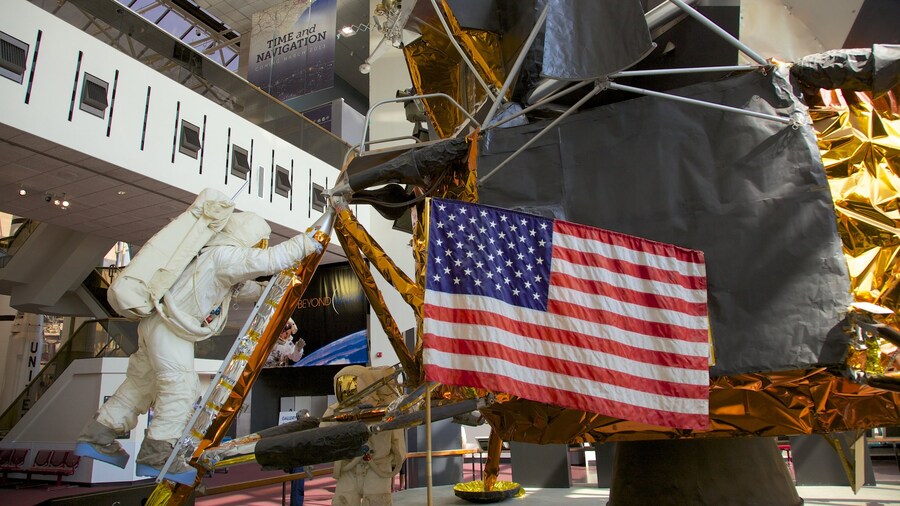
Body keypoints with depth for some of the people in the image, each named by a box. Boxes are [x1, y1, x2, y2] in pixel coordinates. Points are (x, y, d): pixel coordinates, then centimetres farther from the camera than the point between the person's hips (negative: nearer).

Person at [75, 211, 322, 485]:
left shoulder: (219, 257, 14)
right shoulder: (225, 255, -18)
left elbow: (247, 288, 23)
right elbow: (270, 259, -27)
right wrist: (304, 243, -17)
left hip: (159, 325, 11)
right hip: (168, 327, -11)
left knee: (142, 384, 18)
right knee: (182, 385, -11)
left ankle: (96, 437, 29)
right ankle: (156, 455, -6)